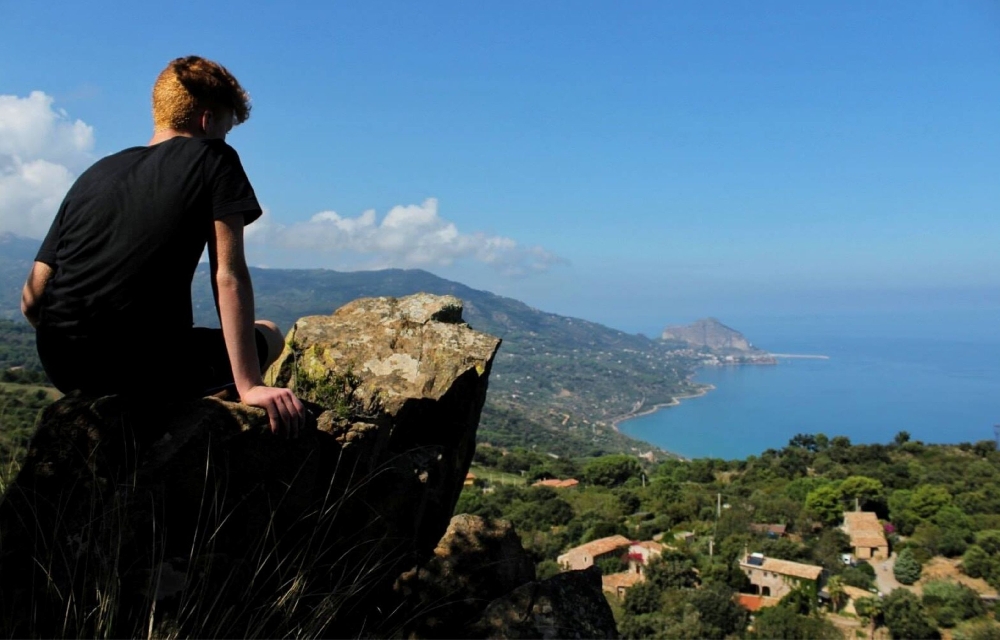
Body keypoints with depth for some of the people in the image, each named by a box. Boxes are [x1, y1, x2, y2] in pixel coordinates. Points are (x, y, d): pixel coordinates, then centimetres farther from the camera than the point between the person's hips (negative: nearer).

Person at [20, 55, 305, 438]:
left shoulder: (95, 173, 15)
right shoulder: (213, 159, 1)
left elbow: (31, 299, 11)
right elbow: (229, 275, -10)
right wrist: (249, 386, -14)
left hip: (60, 366, 6)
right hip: (148, 366, -6)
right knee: (268, 336, 19)